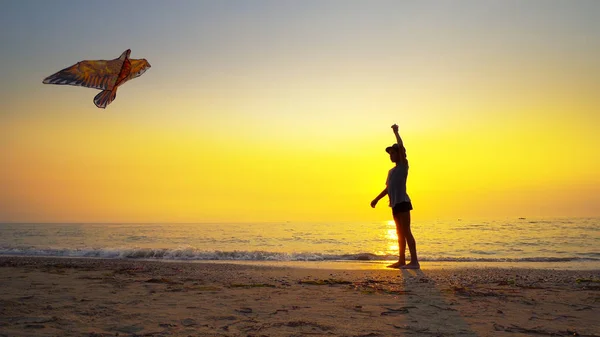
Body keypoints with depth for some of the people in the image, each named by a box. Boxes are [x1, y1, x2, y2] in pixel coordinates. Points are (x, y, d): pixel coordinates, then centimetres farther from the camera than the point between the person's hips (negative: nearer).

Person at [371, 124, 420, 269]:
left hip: (402, 202, -8)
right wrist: (376, 199, 21)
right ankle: (401, 261, 14)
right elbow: (388, 188, 26)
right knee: (400, 233, 10)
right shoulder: (391, 171, 22)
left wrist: (395, 132, -4)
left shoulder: (403, 166, -1)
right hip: (395, 204, 9)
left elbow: (401, 146, -12)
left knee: (406, 232, -12)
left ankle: (414, 261, -13)